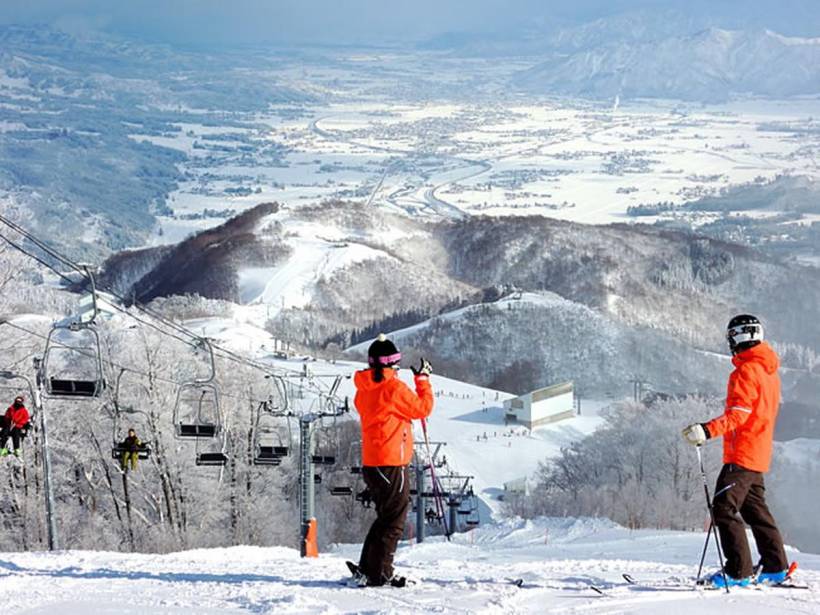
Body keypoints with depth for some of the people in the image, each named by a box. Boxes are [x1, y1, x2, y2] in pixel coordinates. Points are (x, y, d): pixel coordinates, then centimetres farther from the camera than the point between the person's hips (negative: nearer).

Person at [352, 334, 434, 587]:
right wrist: (423, 380, 8)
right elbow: (422, 408, -4)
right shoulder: (394, 387, -14)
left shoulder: (364, 388, 9)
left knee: (386, 516, 19)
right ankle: (379, 574, -3)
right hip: (392, 462, -8)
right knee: (393, 521, -2)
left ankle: (366, 569, 20)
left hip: (371, 462, 8)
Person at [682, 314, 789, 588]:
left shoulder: (746, 371, -15)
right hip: (759, 454, 10)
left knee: (725, 508, -10)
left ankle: (738, 571, -15)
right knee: (755, 509, 17)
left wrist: (708, 430, -34)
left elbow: (739, 413, -25)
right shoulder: (769, 371, 15)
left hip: (742, 454, -10)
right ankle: (775, 567, 20)